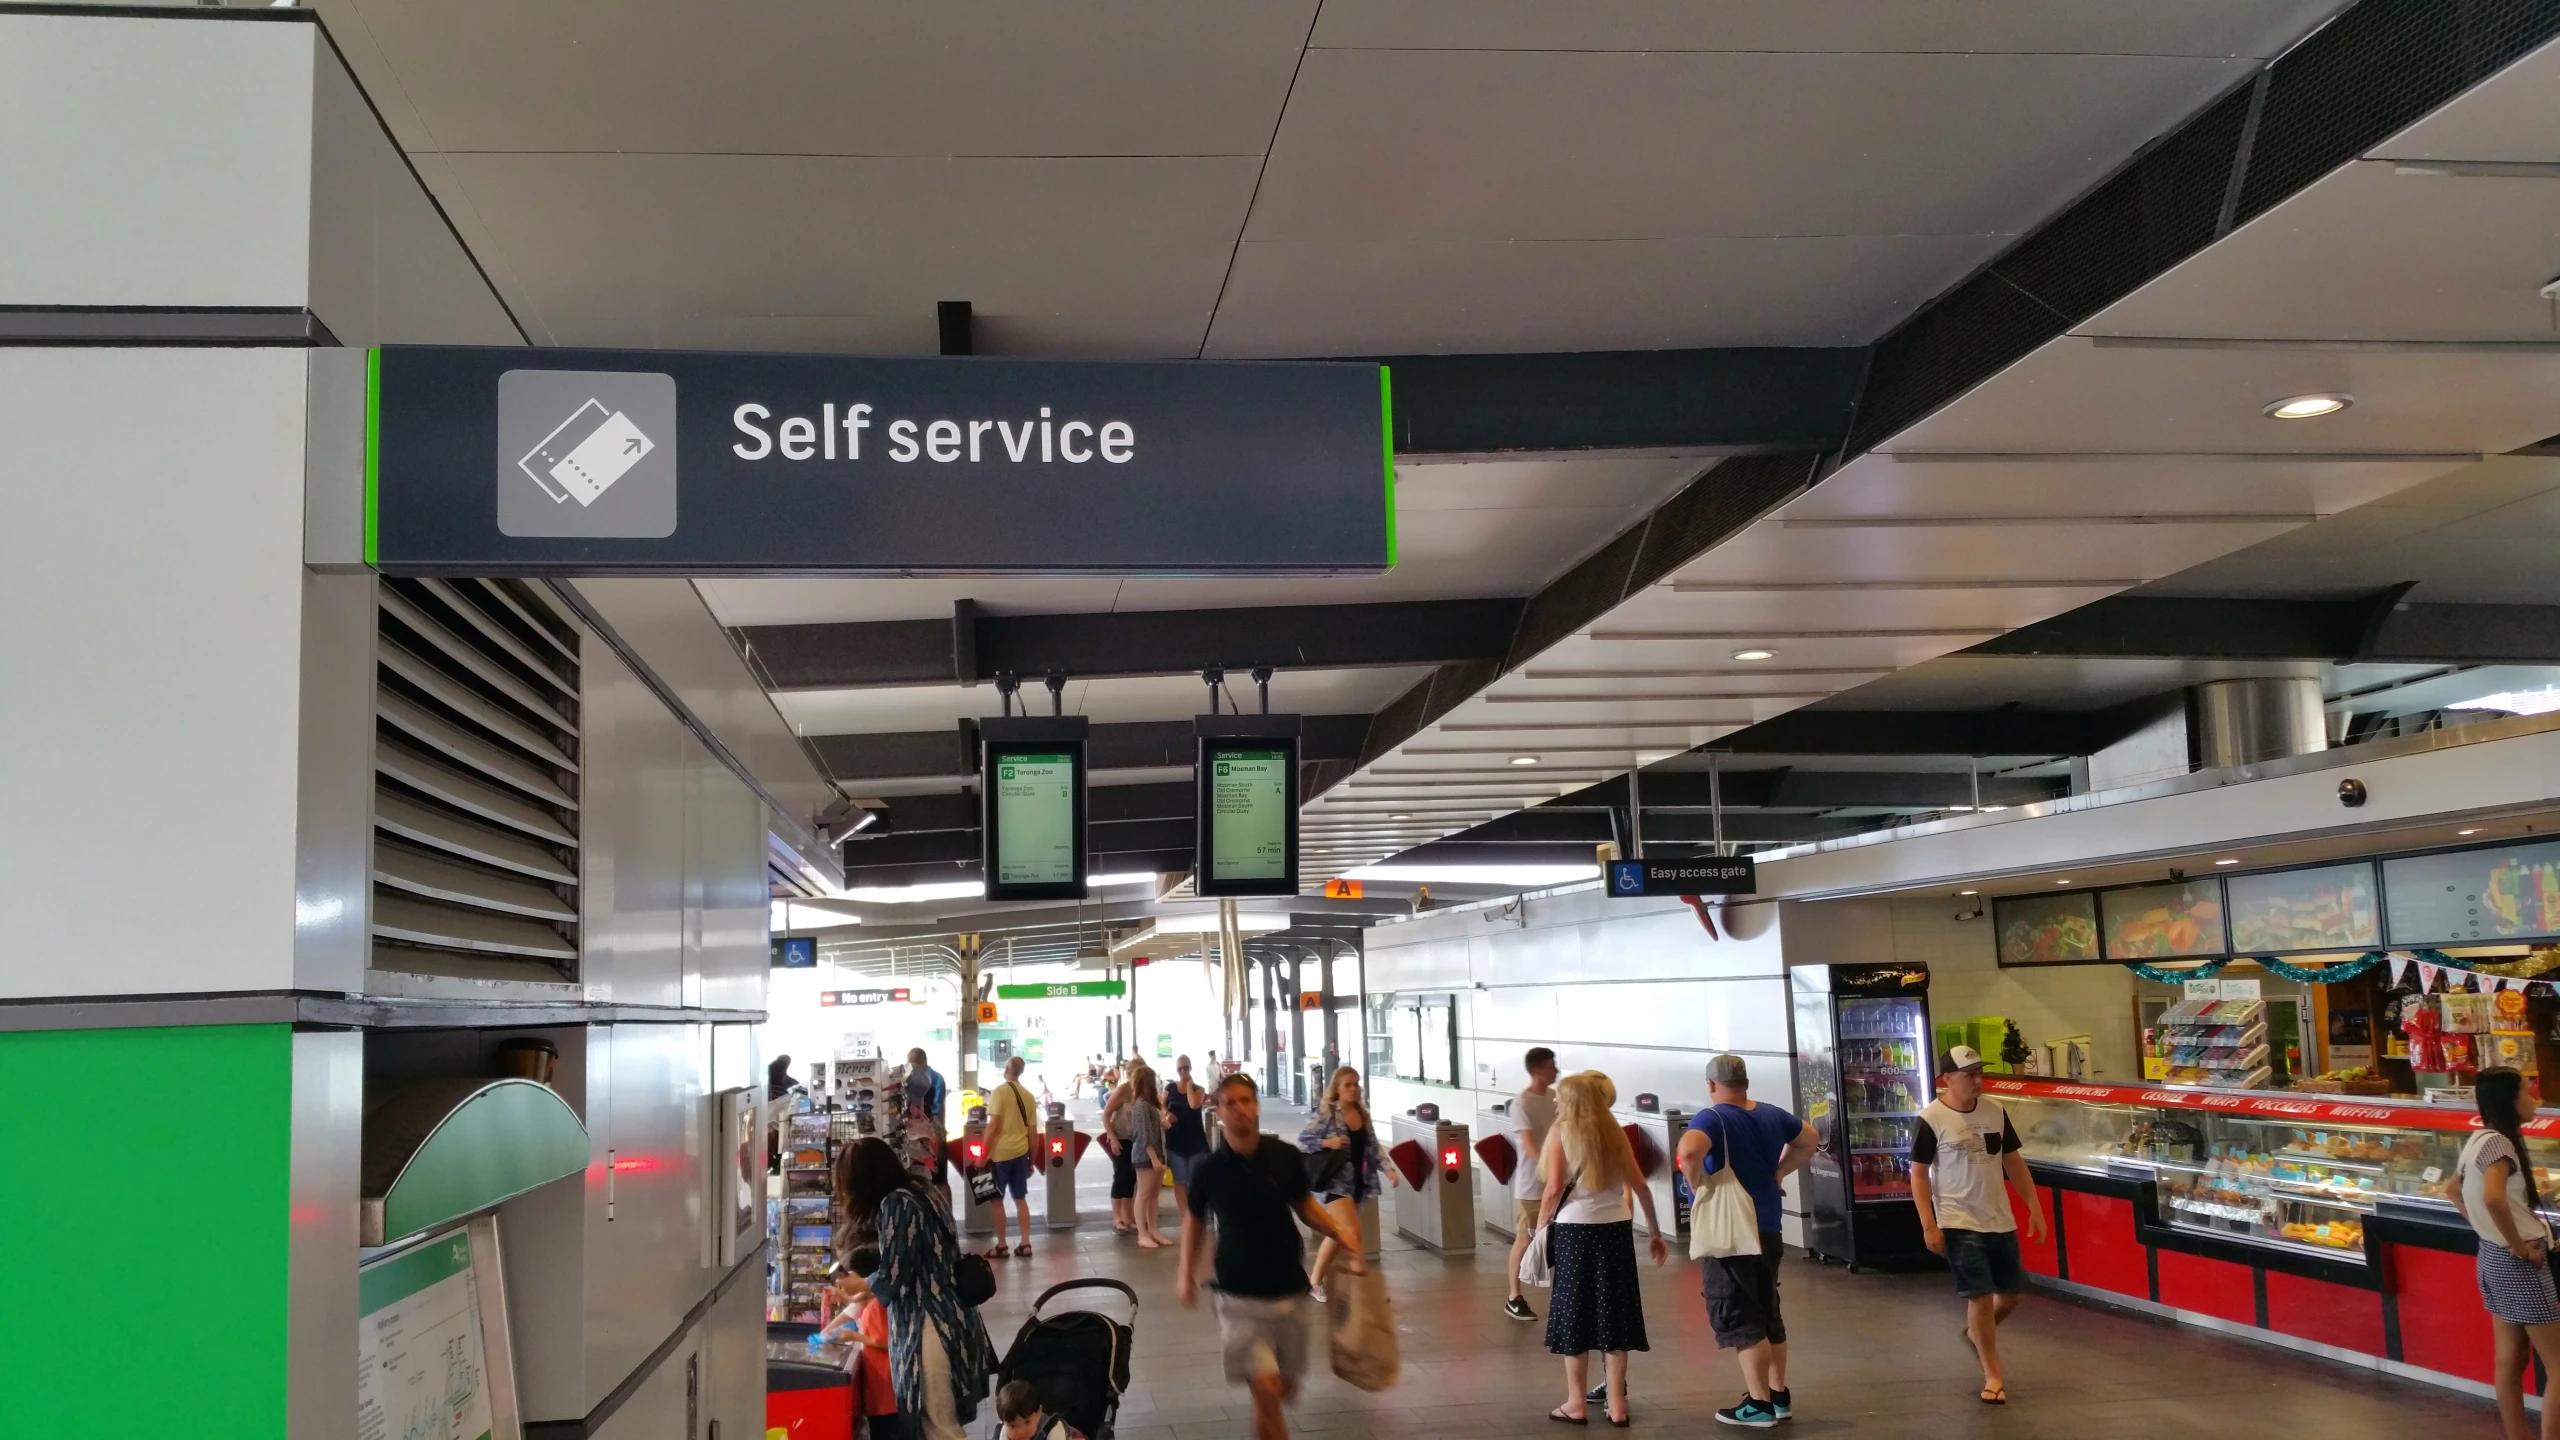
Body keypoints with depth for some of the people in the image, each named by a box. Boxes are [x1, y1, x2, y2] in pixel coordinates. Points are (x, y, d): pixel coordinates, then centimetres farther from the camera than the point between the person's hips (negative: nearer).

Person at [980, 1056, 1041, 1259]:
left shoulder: (1000, 1091, -10)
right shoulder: (1028, 1096, 6)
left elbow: (993, 1126, -16)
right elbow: (1033, 1132, 8)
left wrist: (984, 1154, -10)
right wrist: (1032, 1159, 17)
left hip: (1000, 1153, -5)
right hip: (1021, 1152, 5)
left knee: (996, 1199, 5)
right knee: (1021, 1198, 12)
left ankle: (1001, 1246, 7)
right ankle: (1025, 1243, 10)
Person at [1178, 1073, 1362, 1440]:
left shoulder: (1286, 1157, -8)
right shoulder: (1209, 1170, -11)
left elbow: (1304, 1205, 8)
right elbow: (1195, 1219, 8)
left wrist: (1339, 1232, -8)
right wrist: (1186, 1272, 2)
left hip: (1289, 1290, 3)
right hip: (1240, 1297, -3)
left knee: (1286, 1389, 17)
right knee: (1265, 1392, -13)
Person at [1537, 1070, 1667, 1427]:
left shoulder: (1560, 1132, -4)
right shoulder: (1614, 1132, 8)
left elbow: (1554, 1189, -12)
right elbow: (1640, 1186, 8)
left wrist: (1540, 1230, -3)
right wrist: (1655, 1231, 16)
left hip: (1575, 1229, -3)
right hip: (1615, 1228, 4)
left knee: (1576, 1315, 7)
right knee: (1613, 1313, 9)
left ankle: (1577, 1404, 12)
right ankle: (1616, 1404, 12)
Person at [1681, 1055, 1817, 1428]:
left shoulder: (1712, 1118, -15)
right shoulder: (1772, 1115, 7)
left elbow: (1689, 1151, -35)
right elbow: (1810, 1139, 23)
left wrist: (1699, 1188, -20)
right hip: (1769, 1228, 7)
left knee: (1738, 1317, 0)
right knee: (1767, 1312, 18)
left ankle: (1759, 1404, 2)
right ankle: (1779, 1395, 23)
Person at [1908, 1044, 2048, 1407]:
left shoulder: (1995, 1111, 3)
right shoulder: (1930, 1119, -13)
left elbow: (2013, 1160, 12)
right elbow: (1919, 1174, -9)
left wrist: (2035, 1207, 9)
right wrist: (1929, 1226, -13)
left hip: (2001, 1220, 6)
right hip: (1959, 1224, -5)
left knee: (2012, 1292, 13)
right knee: (1981, 1295, -5)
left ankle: (1976, 1332, 42)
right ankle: (1993, 1376, 9)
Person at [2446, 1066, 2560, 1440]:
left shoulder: (2478, 1140, 9)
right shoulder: (2498, 1142, -20)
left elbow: (2452, 1190, 24)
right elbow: (2493, 1198, -37)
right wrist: (2519, 1247, -24)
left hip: (2493, 1257, 9)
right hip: (2517, 1263, -9)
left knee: (2510, 1360, 15)